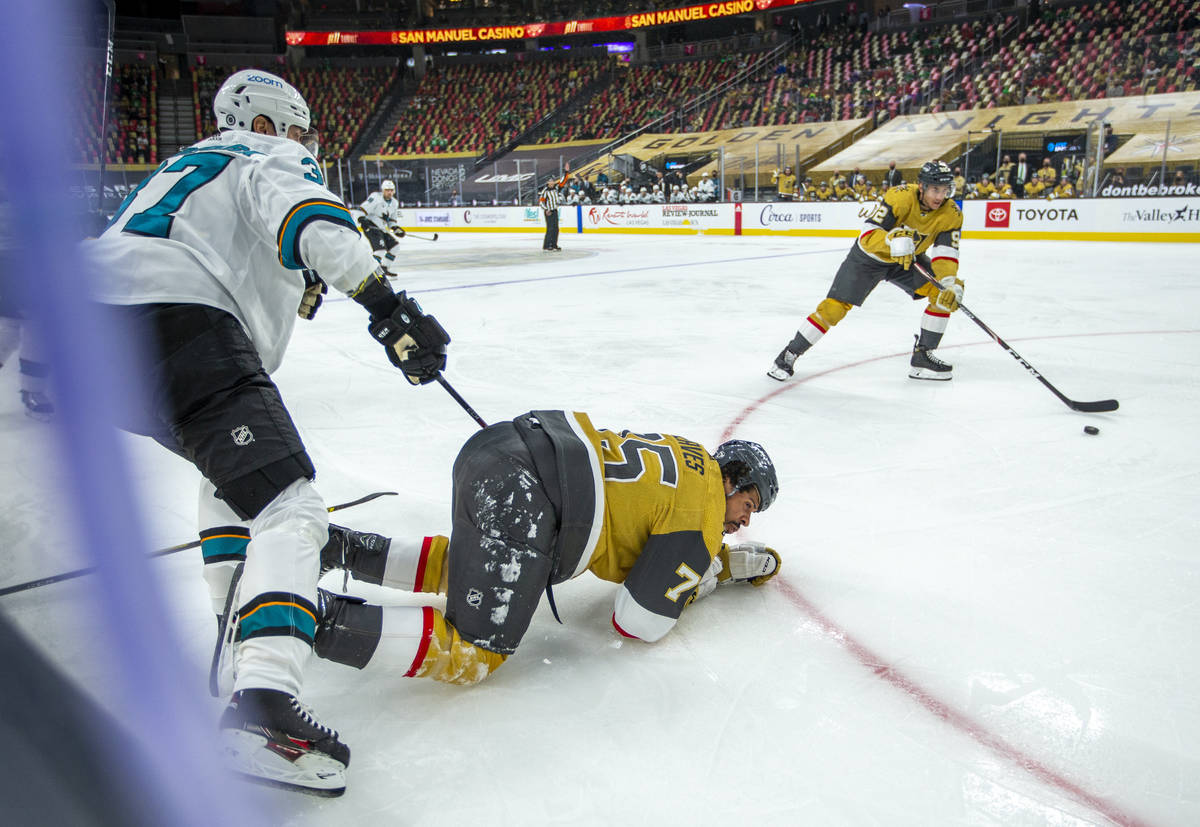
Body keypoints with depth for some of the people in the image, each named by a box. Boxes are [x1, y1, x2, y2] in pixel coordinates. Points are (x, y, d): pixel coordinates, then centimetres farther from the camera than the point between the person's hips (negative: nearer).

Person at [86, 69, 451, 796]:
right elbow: (310, 219, -14)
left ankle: (245, 611, 34)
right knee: (289, 506, -17)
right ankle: (263, 703, -33)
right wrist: (385, 302, -27)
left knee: (234, 464, 32)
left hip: (96, 328, 10)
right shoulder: (272, 160, 11)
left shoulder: (187, 167, 38)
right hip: (179, 327, -10)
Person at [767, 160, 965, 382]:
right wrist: (894, 240, -54)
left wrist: (950, 284, -38)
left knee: (944, 294, -13)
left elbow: (946, 253, -20)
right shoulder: (900, 197, -30)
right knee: (834, 307, -12)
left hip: (908, 260, 5)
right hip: (869, 257, -4)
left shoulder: (951, 214, -17)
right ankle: (789, 355, 1)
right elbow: (867, 236, -35)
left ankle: (922, 356, -1)